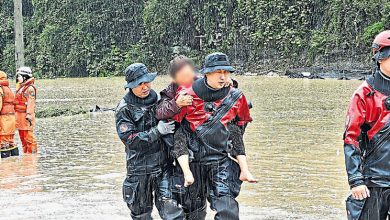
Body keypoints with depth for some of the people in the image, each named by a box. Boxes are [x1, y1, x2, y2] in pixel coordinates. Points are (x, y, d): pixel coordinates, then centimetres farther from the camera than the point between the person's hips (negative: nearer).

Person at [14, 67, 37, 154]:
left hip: (26, 115, -10)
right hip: (19, 116, 10)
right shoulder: (21, 88, 17)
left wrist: (29, 115, -22)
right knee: (22, 138, 14)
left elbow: (30, 103, -17)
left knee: (29, 138, -8)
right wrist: (17, 116, 21)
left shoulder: (30, 88, -11)